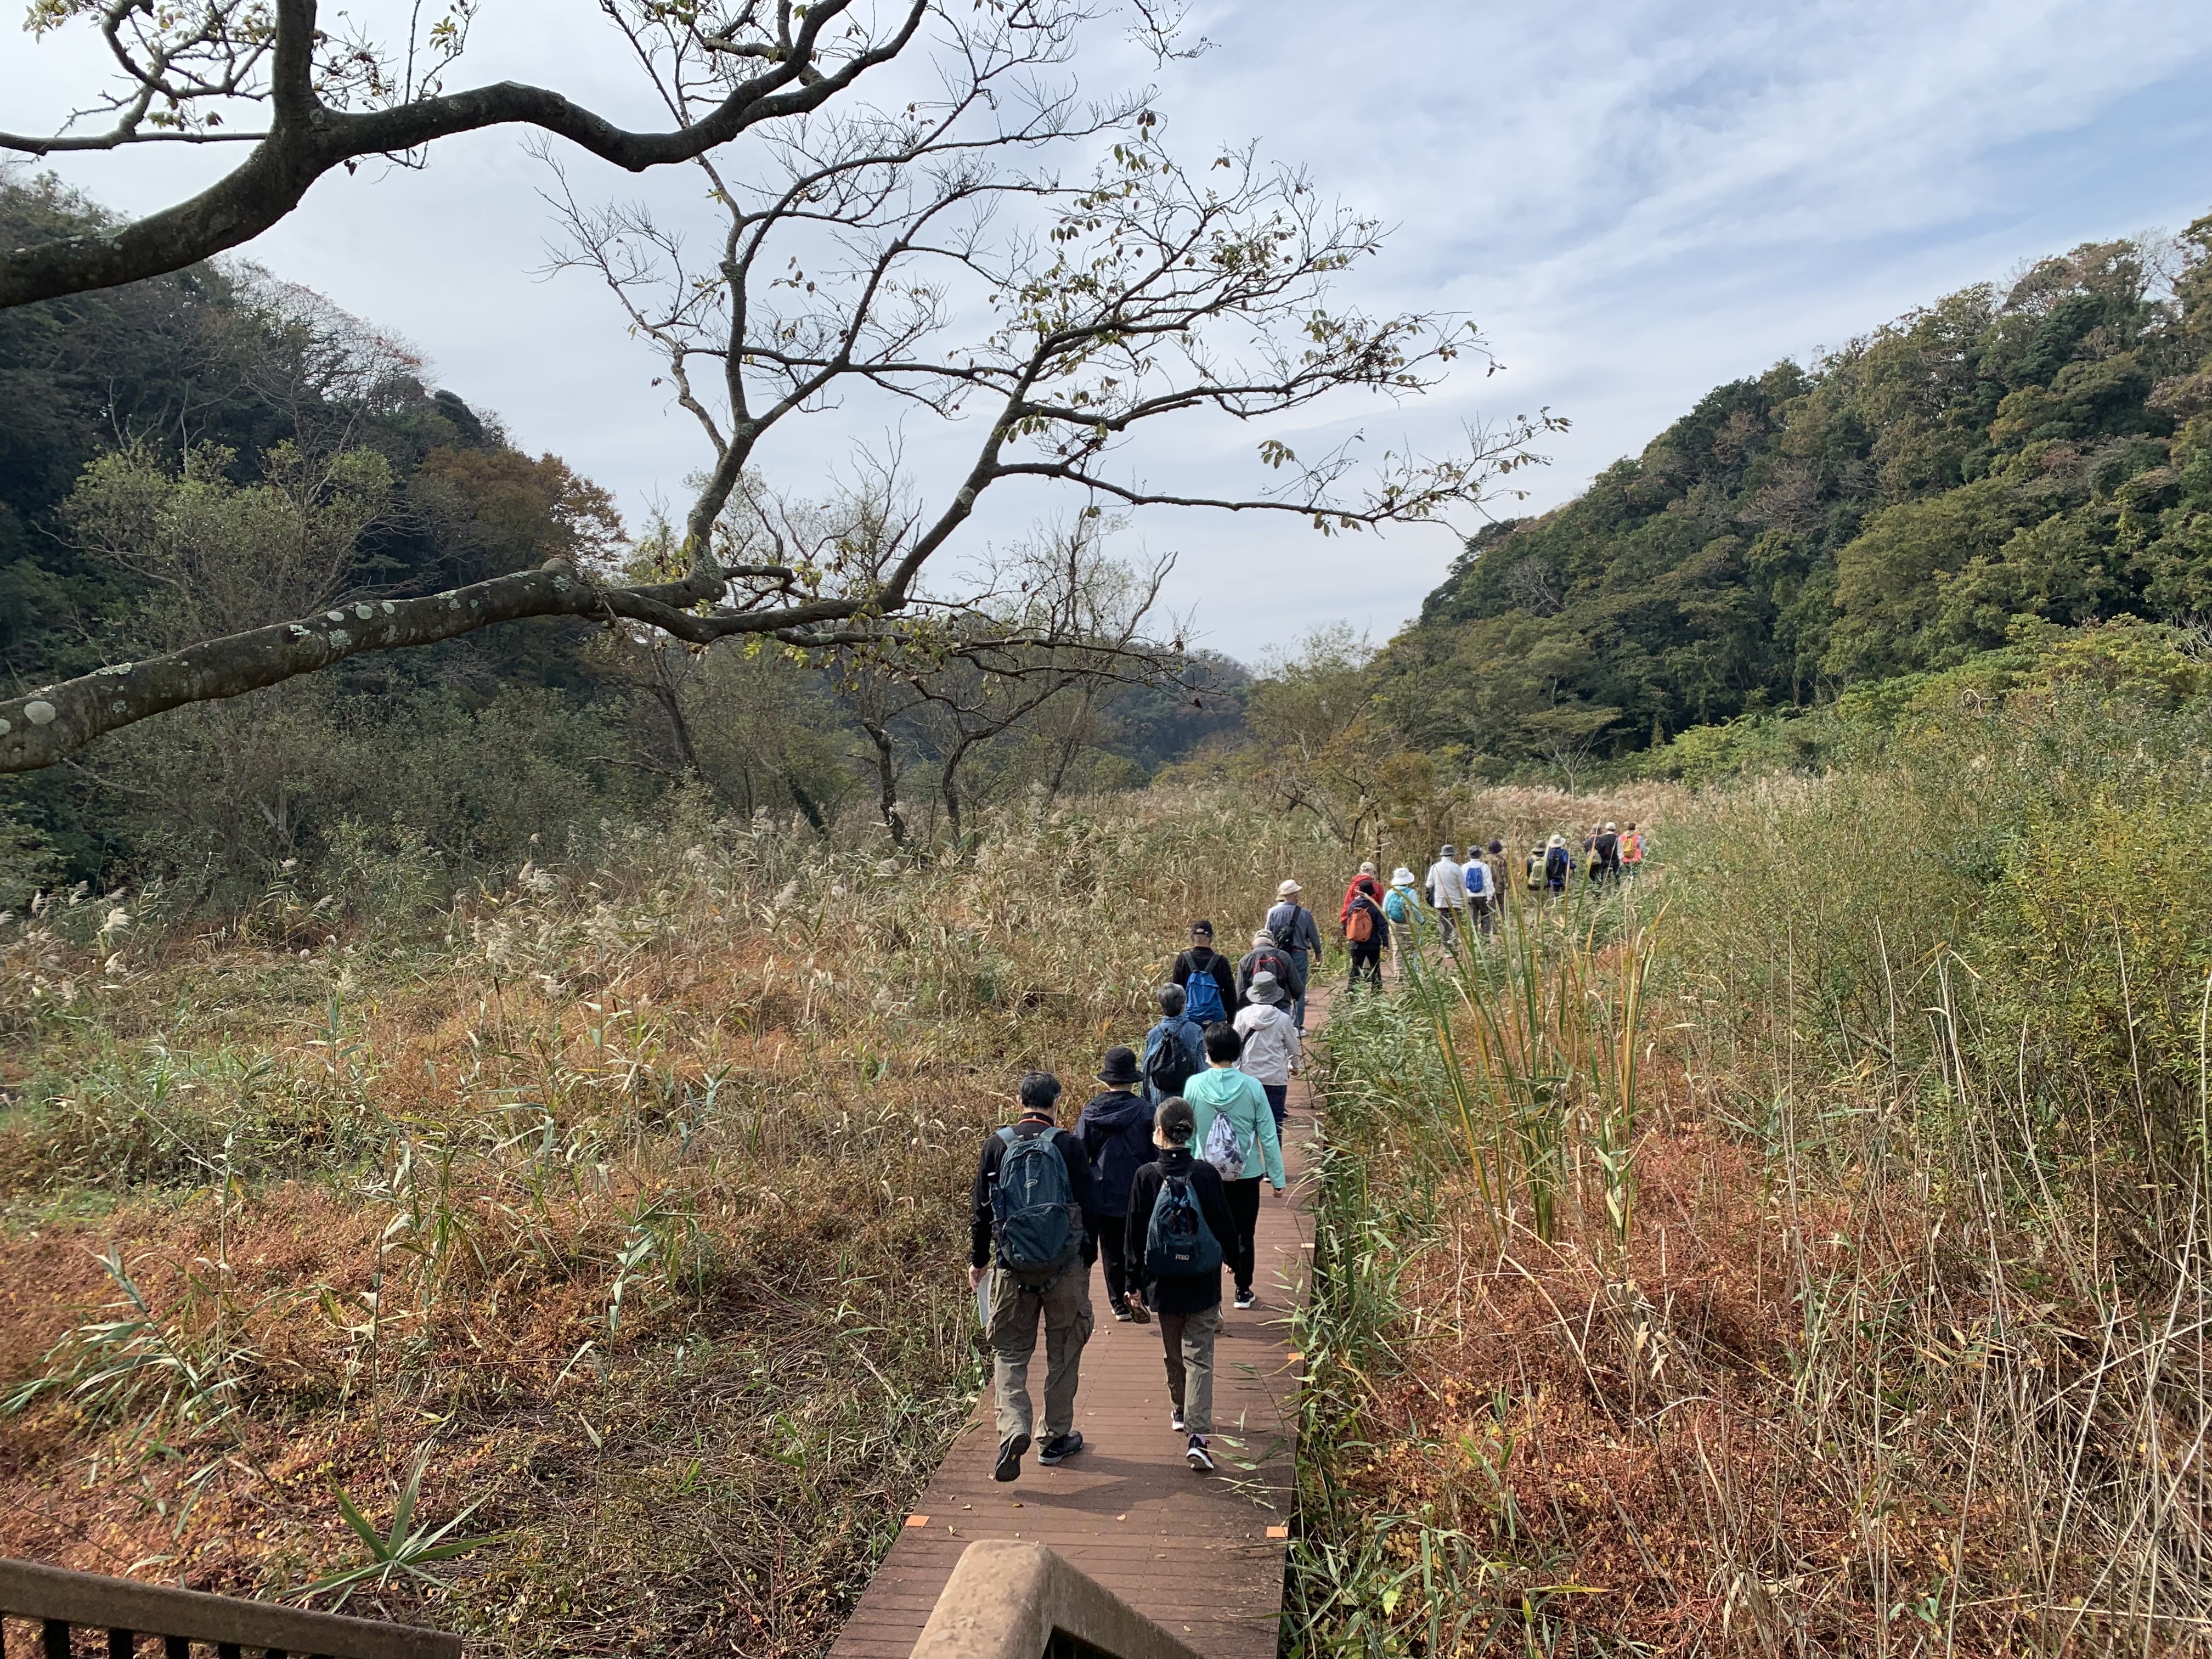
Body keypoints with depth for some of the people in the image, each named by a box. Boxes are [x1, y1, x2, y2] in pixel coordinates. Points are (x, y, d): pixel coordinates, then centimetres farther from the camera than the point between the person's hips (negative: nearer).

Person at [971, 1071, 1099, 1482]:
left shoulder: (996, 1144, -2)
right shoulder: (1068, 1146, -7)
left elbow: (982, 1209, 3)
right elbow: (1089, 1206, -4)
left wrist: (978, 1260, 15)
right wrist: (1087, 1256, 11)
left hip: (1012, 1267, 1)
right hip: (1066, 1267, -1)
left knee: (1010, 1351, 12)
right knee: (1064, 1351, 15)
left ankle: (1013, 1427, -8)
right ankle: (1057, 1438, 22)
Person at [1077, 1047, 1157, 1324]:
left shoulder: (1091, 1111, -3)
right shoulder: (1145, 1111, -8)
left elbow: (1079, 1154, 1)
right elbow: (1157, 1153, -4)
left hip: (1102, 1193, 2)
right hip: (1138, 1194, -1)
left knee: (1112, 1250, 13)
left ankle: (1119, 1303, 18)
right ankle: (1134, 1290, -10)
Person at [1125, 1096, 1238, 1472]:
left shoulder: (1147, 1176, -12)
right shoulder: (1206, 1174, -12)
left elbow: (1135, 1235, -5)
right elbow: (1227, 1229, -4)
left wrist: (1135, 1283, 5)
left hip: (1163, 1283, 1)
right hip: (1203, 1285, -1)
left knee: (1174, 1354, 21)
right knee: (1199, 1358, 3)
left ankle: (1182, 1414, 41)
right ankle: (1198, 1436, -7)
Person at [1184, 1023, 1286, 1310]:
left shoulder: (1194, 1085, -11)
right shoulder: (1252, 1087, -12)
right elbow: (1268, 1136, -8)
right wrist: (1278, 1177, 1)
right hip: (1247, 1175, 0)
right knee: (1244, 1234, 15)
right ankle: (1244, 1292, 27)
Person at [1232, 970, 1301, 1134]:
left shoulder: (1243, 1015, -7)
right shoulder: (1283, 1019, -10)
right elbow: (1293, 1047, 3)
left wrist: (1235, 1070, 14)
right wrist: (1294, 1066, 22)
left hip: (1247, 1075, 2)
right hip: (1276, 1077, -2)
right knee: (1275, 1120, 6)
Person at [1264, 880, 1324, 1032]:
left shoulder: (1273, 913, -4)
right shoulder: (1305, 914, -8)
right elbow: (1314, 935, 2)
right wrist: (1318, 952, 19)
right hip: (1299, 955, -2)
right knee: (1299, 991, 5)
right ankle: (1297, 1026, 6)